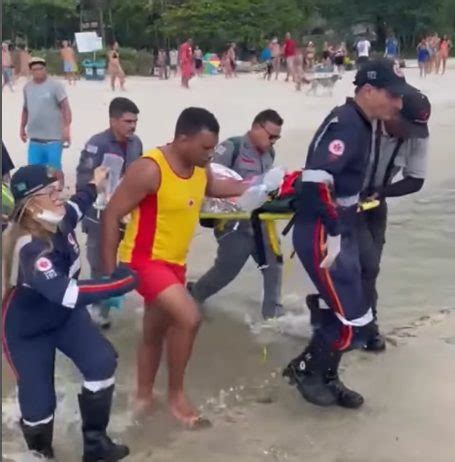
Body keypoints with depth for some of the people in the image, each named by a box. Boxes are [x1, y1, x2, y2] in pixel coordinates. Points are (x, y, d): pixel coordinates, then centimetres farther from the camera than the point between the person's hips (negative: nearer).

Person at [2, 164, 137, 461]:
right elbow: (67, 294, -48)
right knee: (39, 403, -6)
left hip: (64, 315, 7)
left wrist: (95, 186, 32)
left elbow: (75, 207, 15)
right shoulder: (31, 248, -37)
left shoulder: (57, 220, -12)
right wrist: (122, 282, -44)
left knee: (103, 362, -8)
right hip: (27, 330, -7)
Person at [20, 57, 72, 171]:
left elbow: (66, 108, -10)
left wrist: (66, 128, -19)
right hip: (34, 139, 5)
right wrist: (22, 127, 20)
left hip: (53, 138, -5)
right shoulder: (27, 87, 8)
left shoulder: (55, 86, -7)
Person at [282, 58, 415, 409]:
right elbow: (317, 178, -29)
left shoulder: (359, 125, 12)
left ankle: (326, 378, 33)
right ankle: (304, 369, 16)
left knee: (341, 313, 17)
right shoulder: (346, 123, -19)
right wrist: (333, 234, -25)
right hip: (322, 236, -10)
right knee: (354, 322, -4)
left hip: (338, 232, 10)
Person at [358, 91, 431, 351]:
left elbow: (416, 181, -10)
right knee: (367, 263, -11)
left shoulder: (418, 137, -15)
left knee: (369, 265, 7)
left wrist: (380, 192, -23)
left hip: (375, 203, 5)